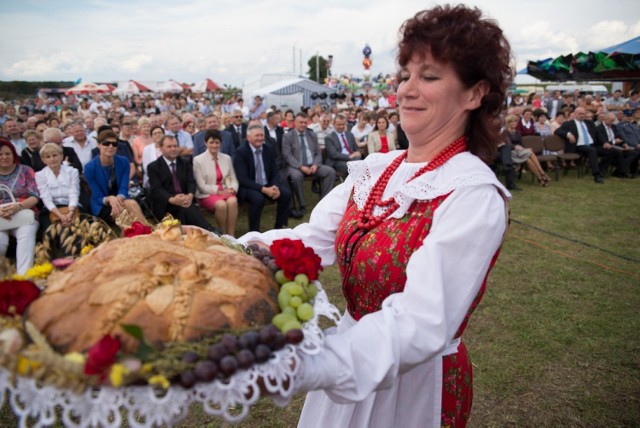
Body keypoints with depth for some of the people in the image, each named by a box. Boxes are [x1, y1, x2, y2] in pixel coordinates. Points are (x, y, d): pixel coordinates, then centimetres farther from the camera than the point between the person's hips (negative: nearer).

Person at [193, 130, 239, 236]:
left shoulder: (227, 158, 13)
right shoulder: (198, 160, -1)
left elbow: (233, 179, 14)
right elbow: (201, 186, -5)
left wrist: (232, 189, -8)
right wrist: (218, 191, -15)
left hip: (225, 191, 4)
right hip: (206, 194, -3)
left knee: (232, 201, -32)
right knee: (221, 204, -35)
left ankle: (231, 235, -28)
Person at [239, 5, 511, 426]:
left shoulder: (474, 195, -22)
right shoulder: (373, 170, -1)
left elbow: (423, 324, -32)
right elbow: (311, 238, -11)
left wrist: (305, 367, -45)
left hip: (418, 380, -6)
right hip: (354, 365, 6)